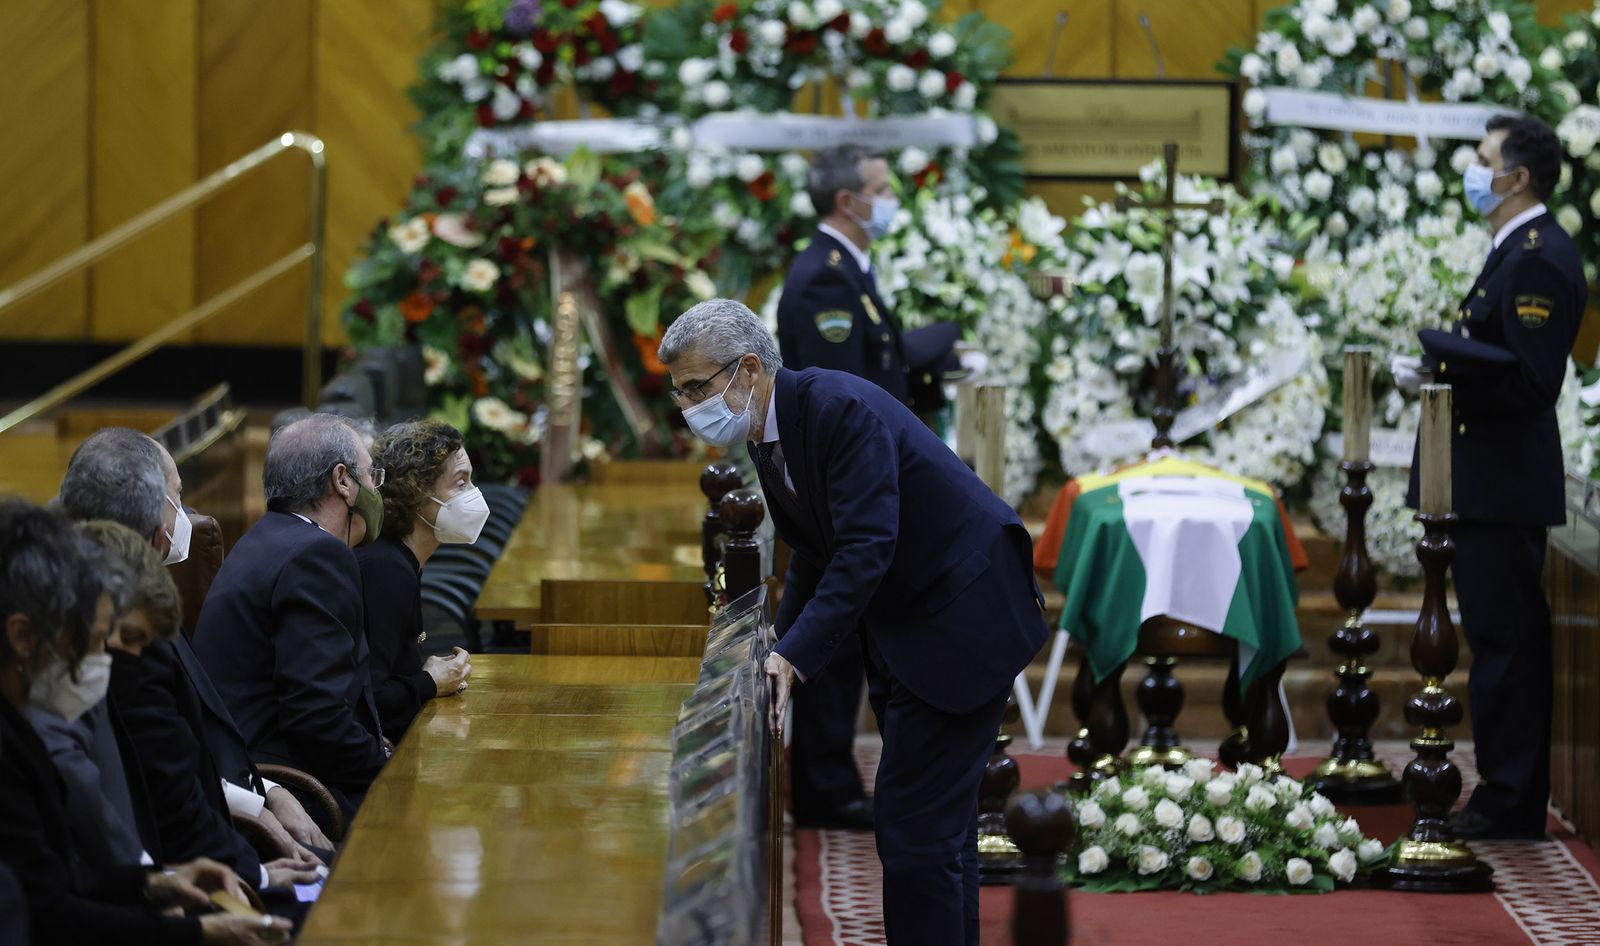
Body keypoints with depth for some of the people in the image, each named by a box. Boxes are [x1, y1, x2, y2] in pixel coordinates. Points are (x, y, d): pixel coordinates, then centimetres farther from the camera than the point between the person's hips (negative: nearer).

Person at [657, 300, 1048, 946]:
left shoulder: (841, 409, -24)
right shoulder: (769, 436, 6)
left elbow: (867, 547, -31)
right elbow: (814, 555, 16)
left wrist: (796, 658, -33)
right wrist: (778, 658, 6)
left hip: (961, 620, -10)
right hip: (898, 631, 10)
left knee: (913, 819, -12)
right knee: (938, 817, 15)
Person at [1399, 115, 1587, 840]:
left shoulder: (1539, 258, -17)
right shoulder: (1519, 250, 16)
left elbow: (1531, 379, -23)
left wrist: (1440, 358, -23)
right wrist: (1442, 363, 6)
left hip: (1504, 481, -11)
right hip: (1491, 478, 11)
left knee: (1504, 639, -7)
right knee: (1502, 638, 13)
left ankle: (1509, 803, -3)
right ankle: (1511, 798, 18)